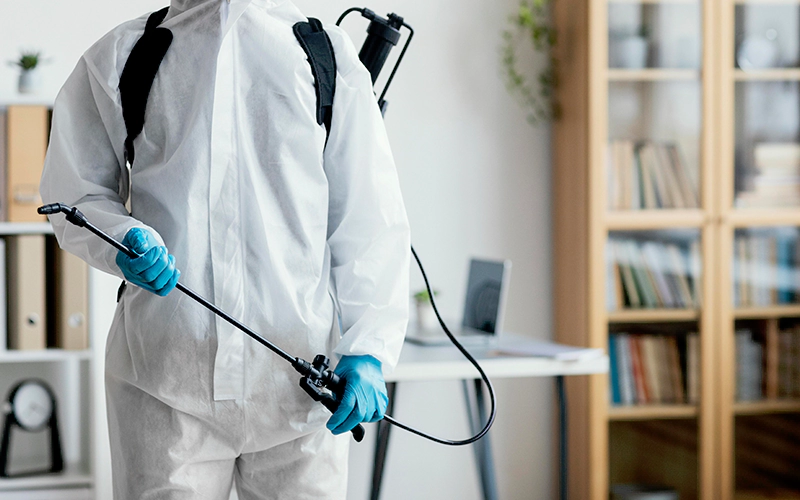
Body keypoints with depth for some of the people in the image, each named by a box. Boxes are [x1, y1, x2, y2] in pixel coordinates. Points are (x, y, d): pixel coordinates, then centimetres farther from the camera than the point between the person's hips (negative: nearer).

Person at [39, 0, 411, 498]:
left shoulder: (330, 56, 12)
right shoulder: (119, 57, 13)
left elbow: (371, 220, 8)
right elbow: (76, 194, 15)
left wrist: (366, 351, -3)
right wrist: (124, 240, -9)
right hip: (163, 363, 0)